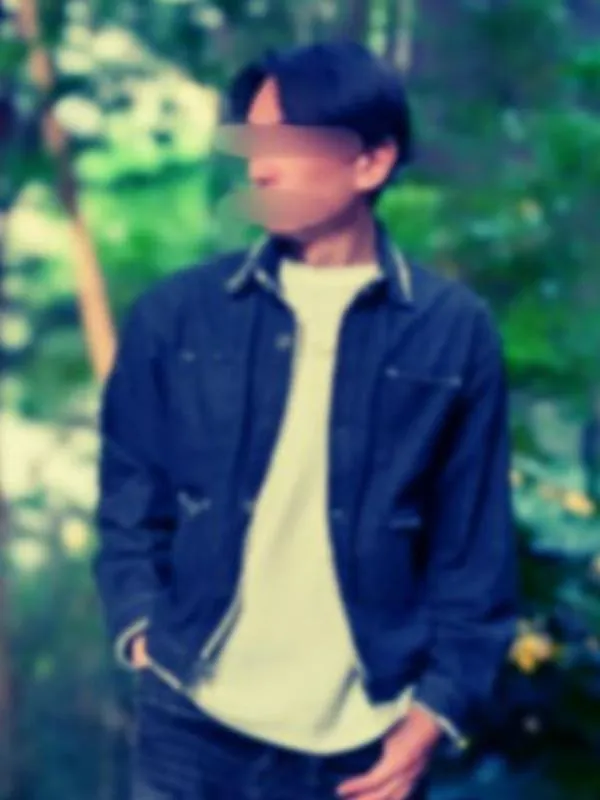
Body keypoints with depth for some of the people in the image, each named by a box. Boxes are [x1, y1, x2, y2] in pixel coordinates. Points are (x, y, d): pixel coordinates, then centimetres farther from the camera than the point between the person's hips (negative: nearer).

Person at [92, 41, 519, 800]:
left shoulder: (455, 330, -1)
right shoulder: (175, 313, 2)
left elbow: (475, 544, 2)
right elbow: (130, 500, 8)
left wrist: (441, 705, -4)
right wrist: (141, 630, -4)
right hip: (191, 725, 1)